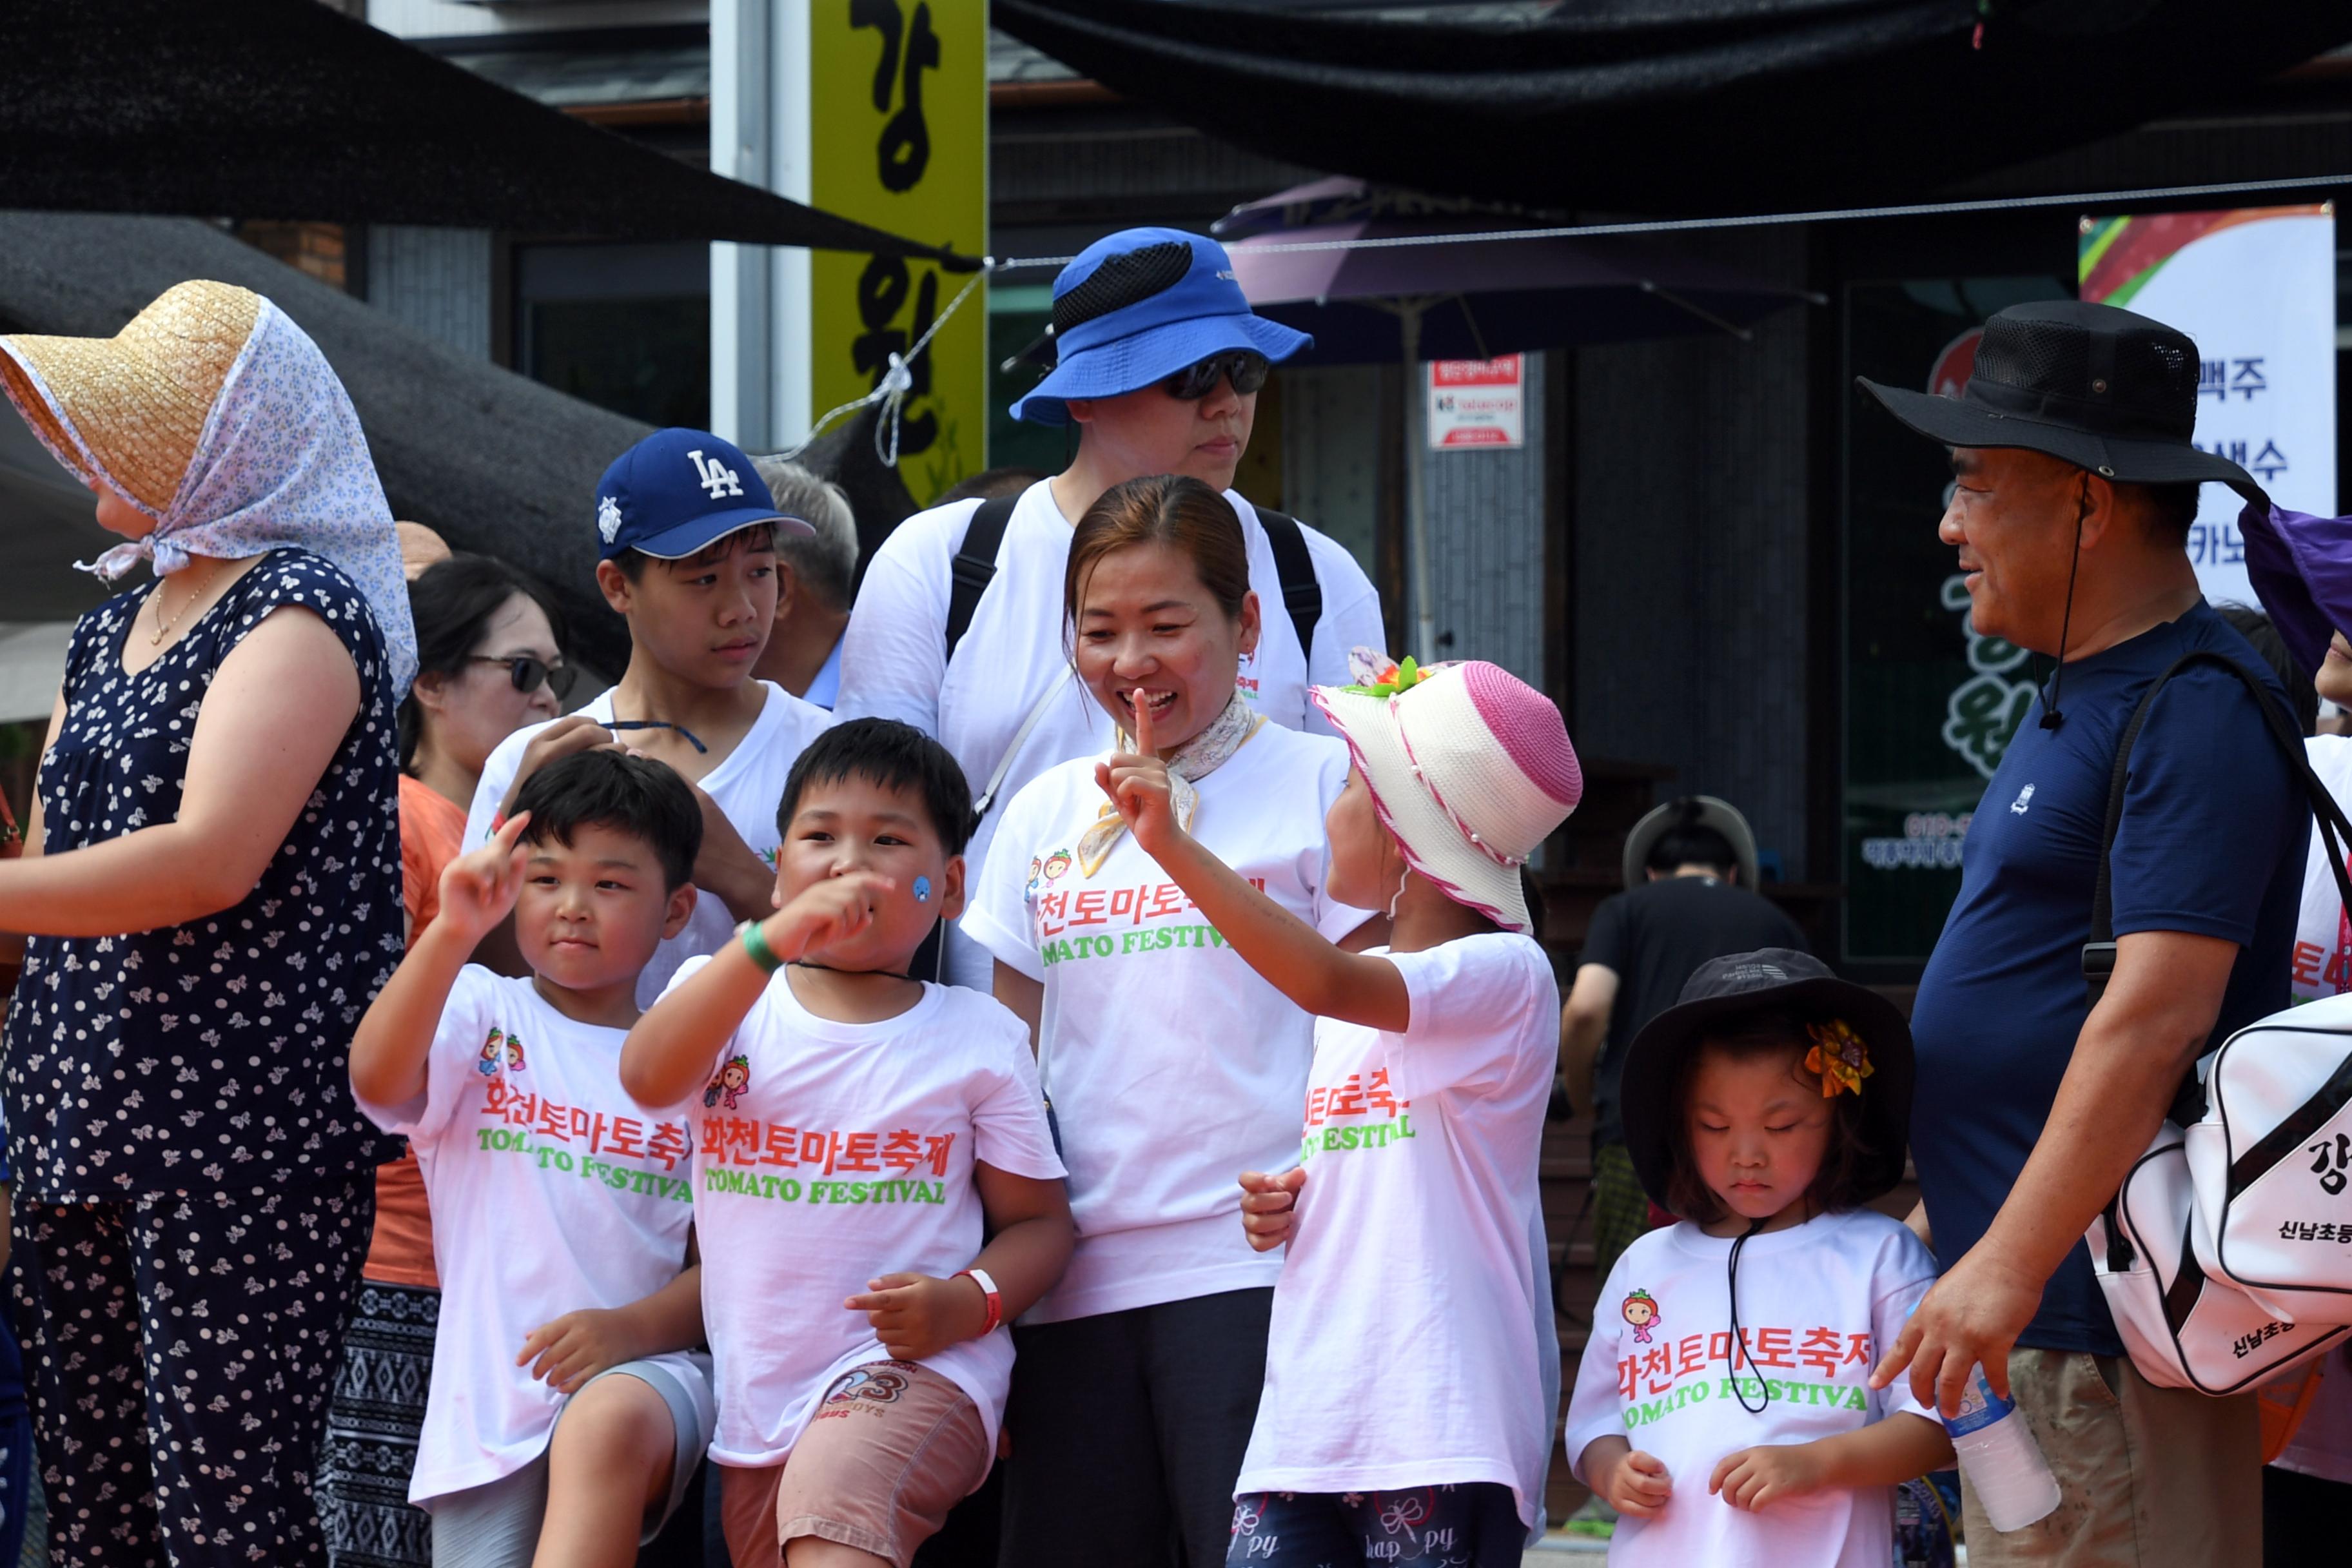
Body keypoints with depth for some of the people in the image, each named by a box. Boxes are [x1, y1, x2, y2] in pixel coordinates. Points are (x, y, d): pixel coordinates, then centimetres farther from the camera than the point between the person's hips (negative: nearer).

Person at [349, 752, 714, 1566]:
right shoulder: (483, 1014, 8)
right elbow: (377, 1080, -14)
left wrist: (634, 1328, -14)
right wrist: (453, 931, -27)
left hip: (641, 1369, -1)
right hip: (492, 1392, 1)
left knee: (608, 1422, -35)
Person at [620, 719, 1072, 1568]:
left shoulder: (978, 1036, 3)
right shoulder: (728, 995, 6)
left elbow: (1038, 1219, 6)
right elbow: (648, 1077, -16)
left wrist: (971, 1300, -16)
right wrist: (772, 942, -28)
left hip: (915, 1369, -4)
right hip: (756, 1397, 4)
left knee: (834, 1500, -33)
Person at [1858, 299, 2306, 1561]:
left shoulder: (2196, 714, -15)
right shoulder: (2078, 694, 18)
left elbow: (2156, 1018, -23)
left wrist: (2006, 1268, -25)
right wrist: (1955, 1222, 23)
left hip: (2103, 1326, -10)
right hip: (2021, 1311, 10)